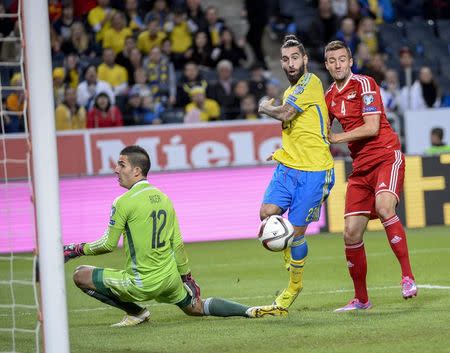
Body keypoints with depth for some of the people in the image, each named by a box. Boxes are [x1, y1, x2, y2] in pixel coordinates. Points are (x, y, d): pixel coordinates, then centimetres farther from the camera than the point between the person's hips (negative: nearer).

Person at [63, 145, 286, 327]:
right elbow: (177, 244, 11)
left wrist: (78, 250, 3)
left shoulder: (124, 202, -14)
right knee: (197, 308, 29)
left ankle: (135, 312, 4)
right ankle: (252, 311, 9)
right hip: (170, 278, 7)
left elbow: (108, 244, -11)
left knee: (81, 275, 2)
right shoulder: (163, 198, 8)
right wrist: (186, 276, 21)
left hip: (141, 283, -7)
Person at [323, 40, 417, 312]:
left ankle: (408, 276, -25)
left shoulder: (364, 84, -7)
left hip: (387, 157, -7)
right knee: (351, 234, -1)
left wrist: (337, 138, -8)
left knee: (384, 207, -33)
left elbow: (372, 127, -15)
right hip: (361, 167, 7)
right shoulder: (330, 97, 13)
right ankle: (361, 299, 13)